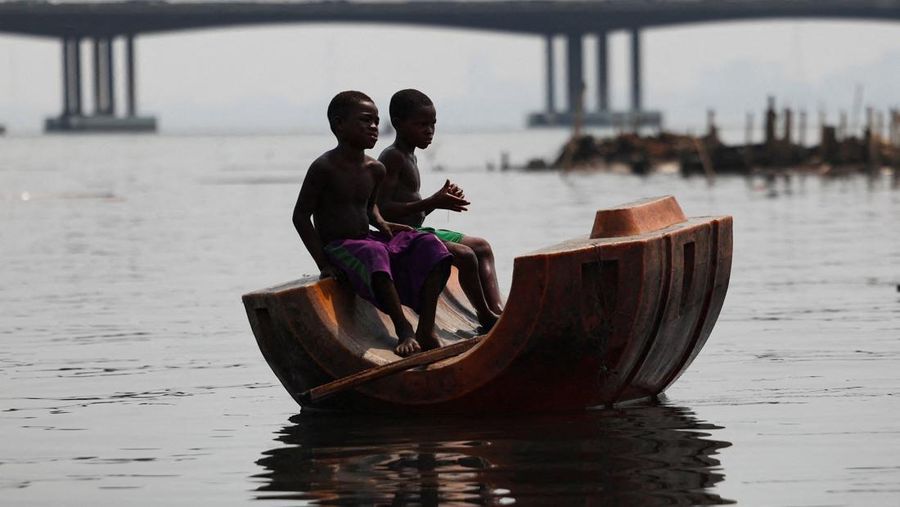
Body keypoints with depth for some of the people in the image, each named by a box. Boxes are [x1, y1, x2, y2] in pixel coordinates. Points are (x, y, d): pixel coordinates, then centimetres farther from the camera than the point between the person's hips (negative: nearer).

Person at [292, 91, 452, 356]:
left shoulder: (375, 170, 9)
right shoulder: (324, 167, -12)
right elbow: (301, 215, -11)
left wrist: (381, 224, 5)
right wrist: (323, 263, -16)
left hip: (367, 240, 7)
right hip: (338, 248, -7)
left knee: (429, 245, -13)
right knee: (374, 254, -40)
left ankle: (426, 329, -21)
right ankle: (403, 330, -40)